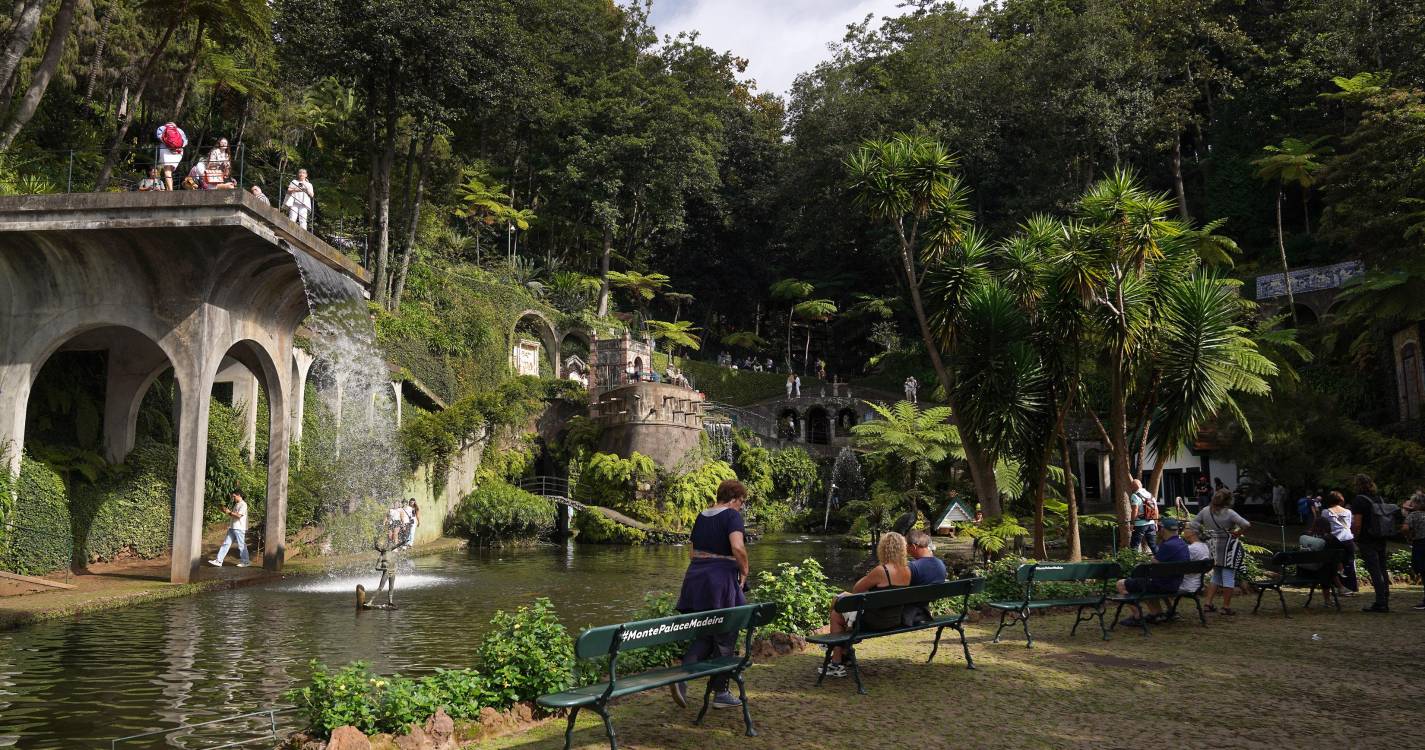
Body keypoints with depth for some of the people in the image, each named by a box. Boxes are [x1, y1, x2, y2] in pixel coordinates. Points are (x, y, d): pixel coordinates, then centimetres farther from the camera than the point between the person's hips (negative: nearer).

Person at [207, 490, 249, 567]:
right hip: (232, 528, 9)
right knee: (226, 543, 5)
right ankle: (218, 561, 4)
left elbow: (239, 515, -20)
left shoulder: (243, 504, -10)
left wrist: (229, 512, -12)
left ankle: (245, 562, 6)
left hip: (240, 529, -9)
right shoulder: (236, 504, 19)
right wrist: (226, 511, 9)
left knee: (241, 545, -2)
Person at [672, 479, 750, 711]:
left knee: (704, 634, 15)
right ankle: (720, 693, 15)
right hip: (721, 581, -7)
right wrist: (744, 571, -10)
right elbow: (737, 547, -24)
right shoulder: (732, 516, -9)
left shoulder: (702, 516, 13)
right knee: (725, 639, 7)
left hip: (695, 578, 7)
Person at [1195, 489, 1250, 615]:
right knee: (1229, 576, 5)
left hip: (1213, 548, 5)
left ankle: (1208, 604, 15)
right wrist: (1237, 534, -12)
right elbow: (1247, 525, -26)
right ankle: (1226, 607, 8)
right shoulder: (1229, 513, -17)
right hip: (1229, 549, -5)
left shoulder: (1205, 511, -3)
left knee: (1216, 575, 18)